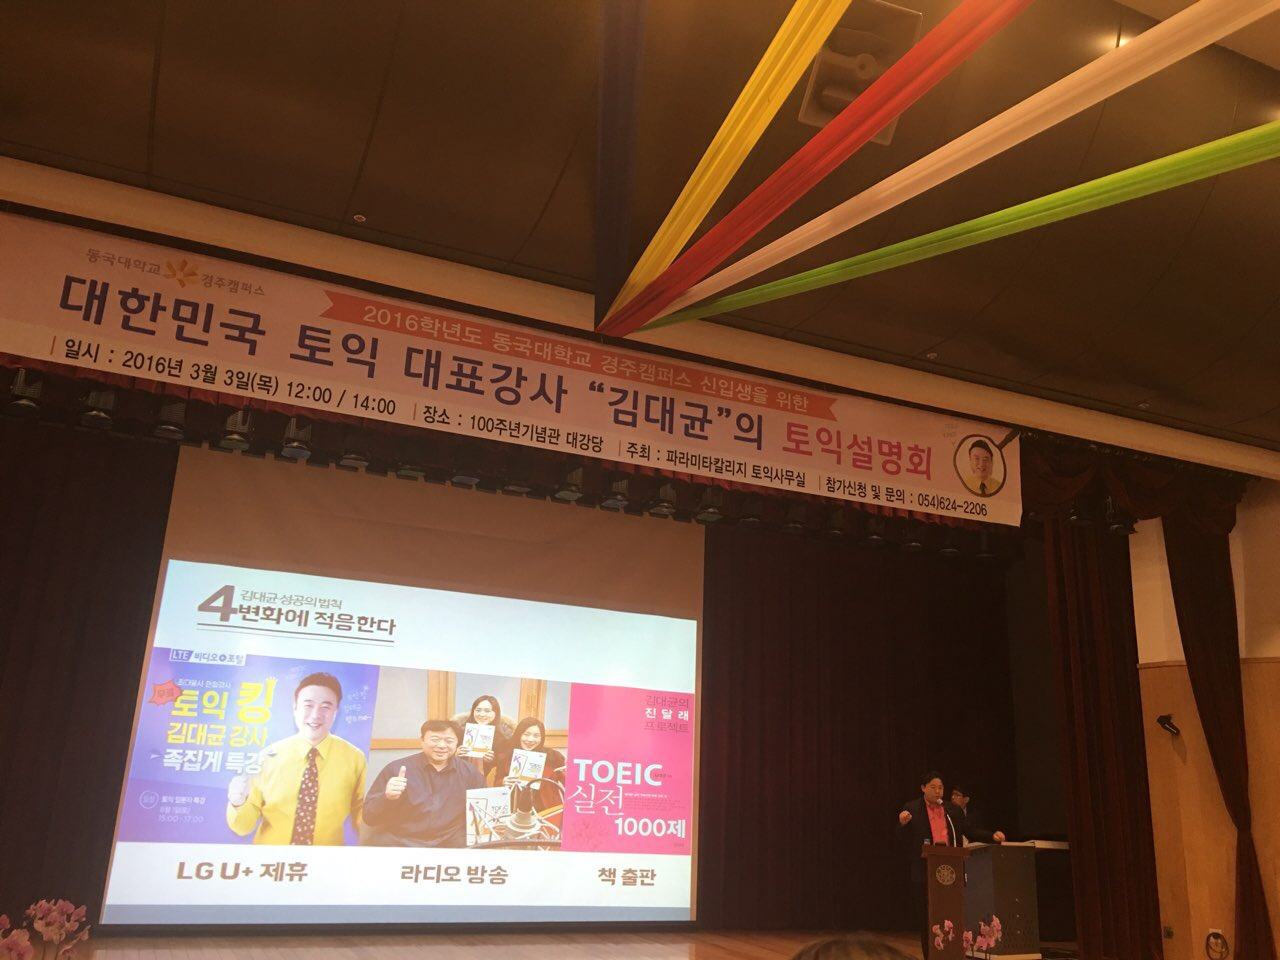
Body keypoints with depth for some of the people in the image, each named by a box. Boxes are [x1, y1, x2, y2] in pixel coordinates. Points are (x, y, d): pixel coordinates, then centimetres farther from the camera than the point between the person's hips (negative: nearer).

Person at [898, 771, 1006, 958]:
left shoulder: (953, 809, 10)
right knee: (927, 918, 4)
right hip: (925, 873, -3)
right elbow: (905, 841, -2)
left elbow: (970, 831, 12)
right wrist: (903, 824, -24)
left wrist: (992, 836, -4)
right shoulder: (912, 808, -1)